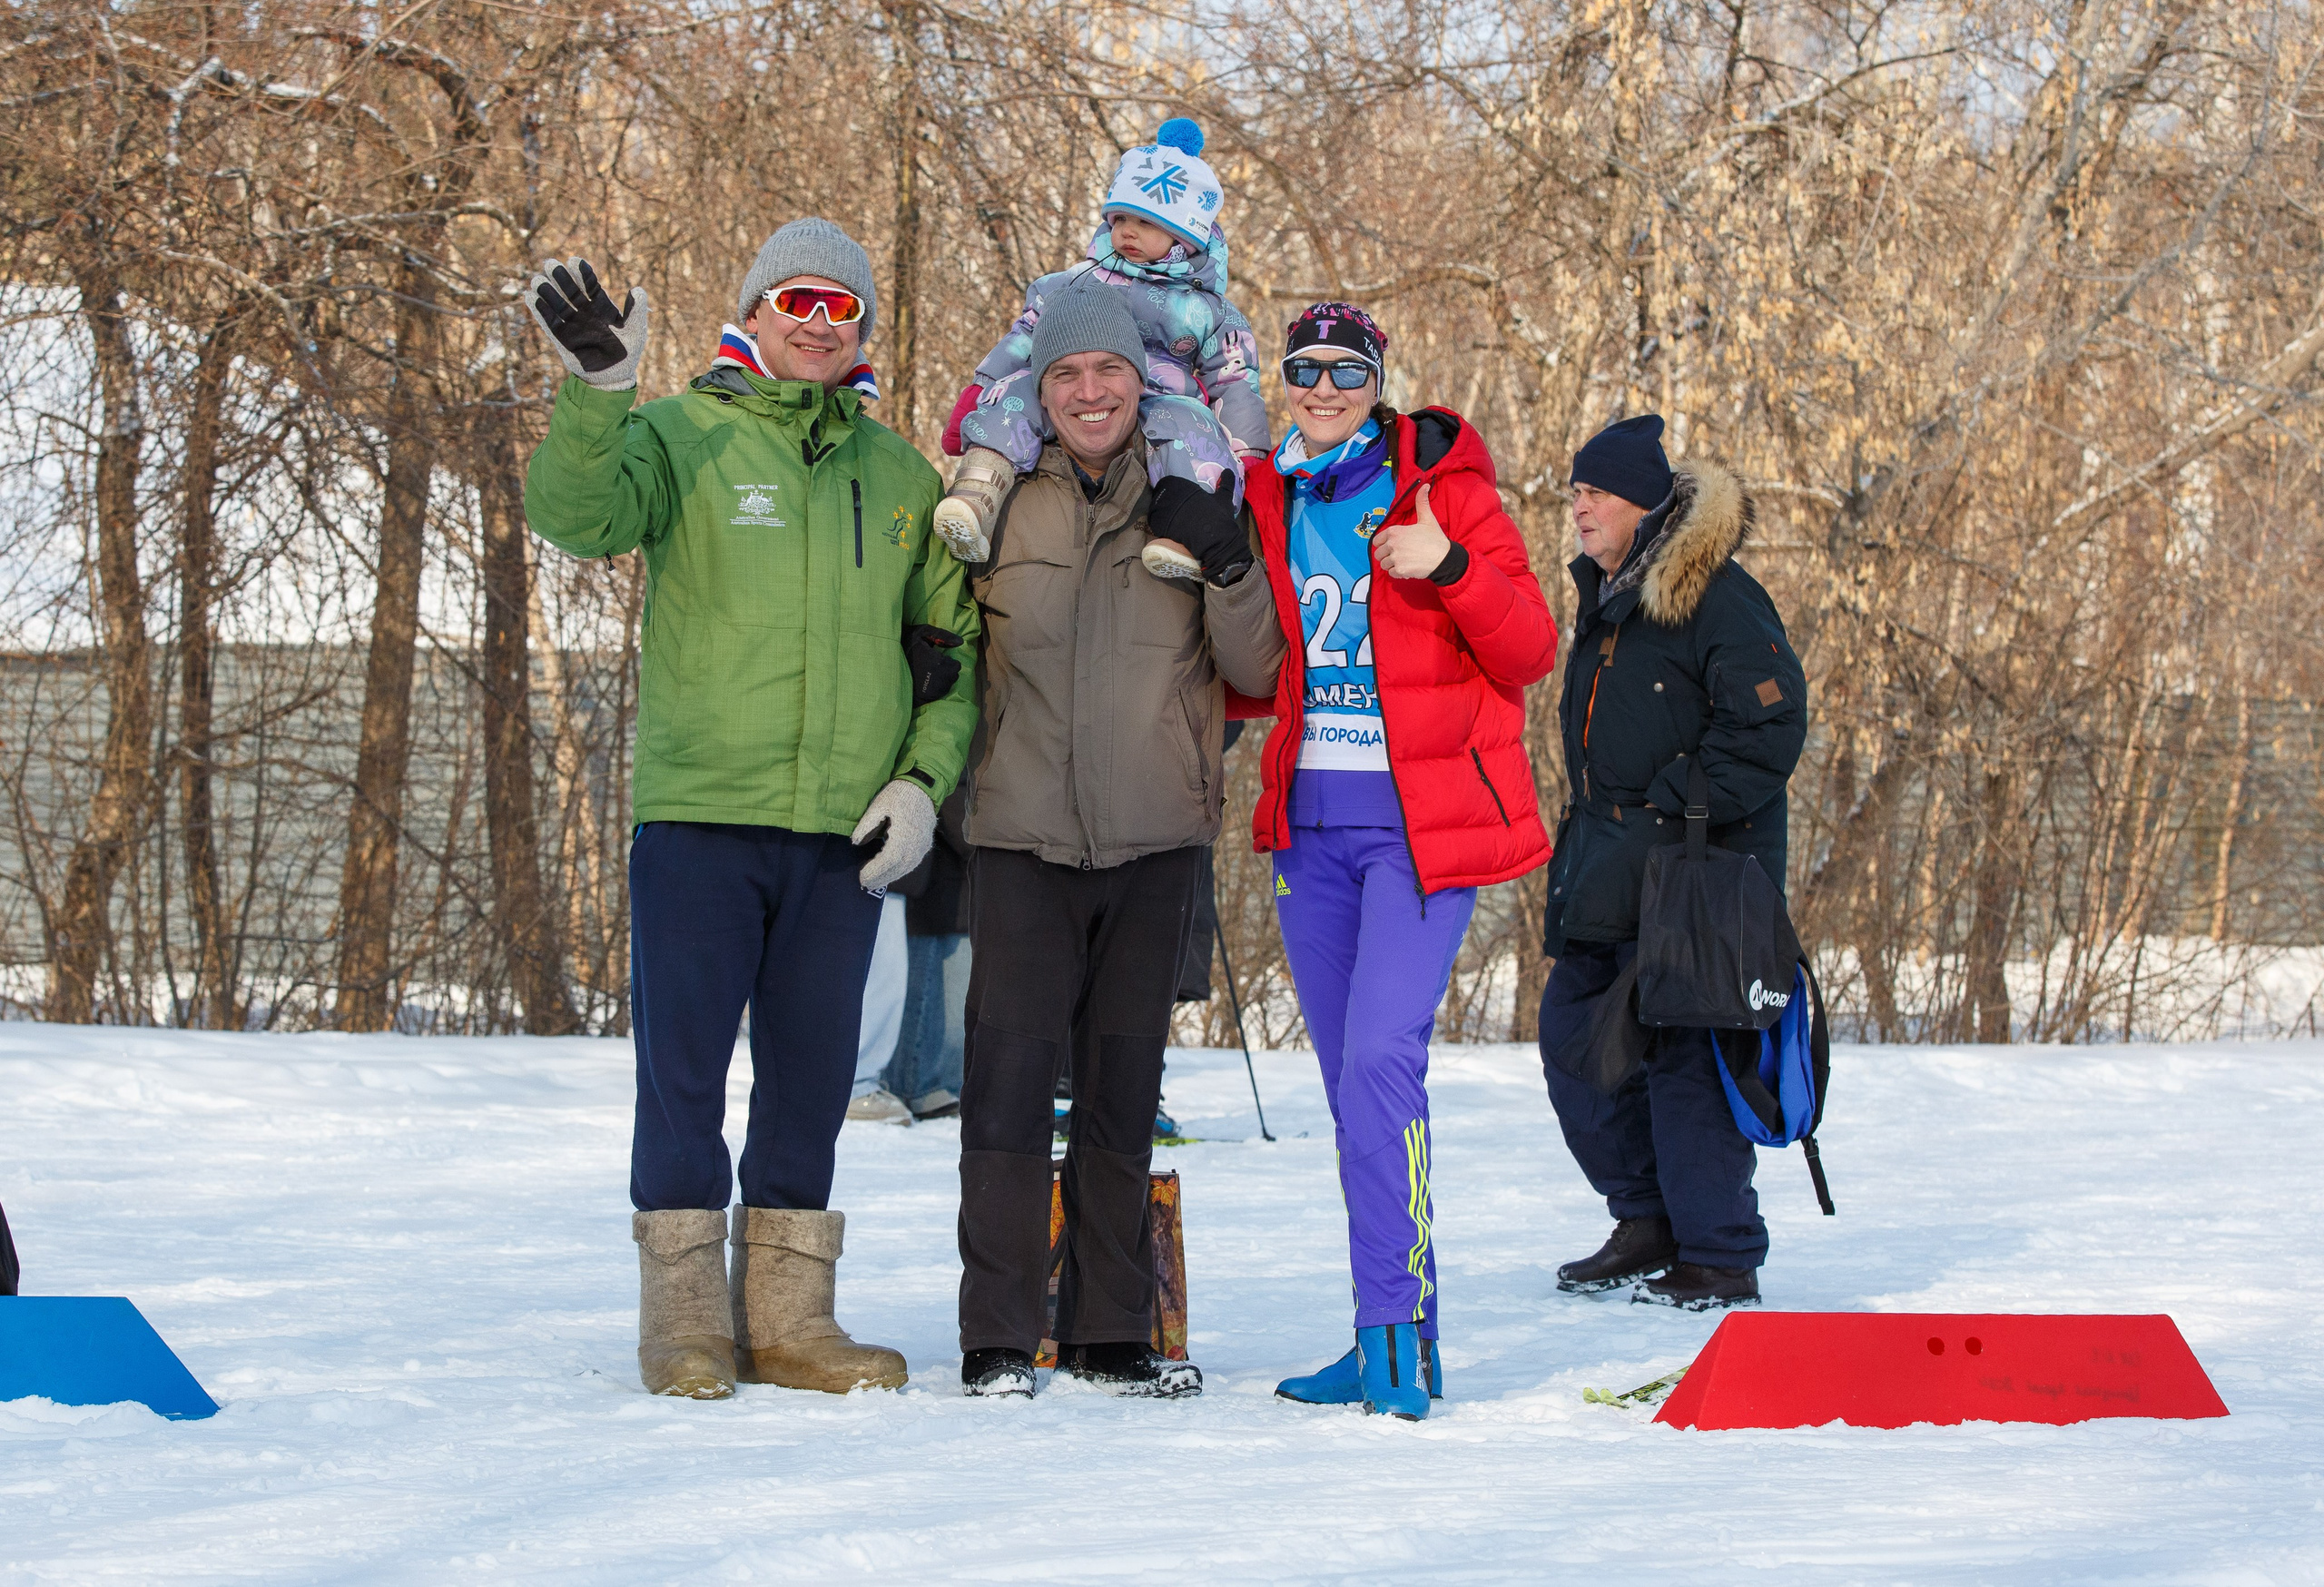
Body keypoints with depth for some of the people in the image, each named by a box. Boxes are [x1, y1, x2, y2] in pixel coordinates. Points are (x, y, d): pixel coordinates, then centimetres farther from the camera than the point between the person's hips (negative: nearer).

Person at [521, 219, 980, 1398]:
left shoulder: (899, 473, 13)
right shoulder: (681, 436, 1)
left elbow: (953, 643, 18)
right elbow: (578, 515, -18)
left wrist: (924, 777, 4)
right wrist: (595, 391, -35)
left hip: (845, 830, 4)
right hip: (698, 813, -4)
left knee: (811, 1077, 9)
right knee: (684, 1068, -2)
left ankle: (787, 1314, 16)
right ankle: (686, 1318, 5)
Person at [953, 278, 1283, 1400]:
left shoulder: (1191, 507, 6)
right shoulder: (999, 508, 5)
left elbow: (1255, 673, 3)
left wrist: (1228, 569, -13)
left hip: (1154, 842, 1)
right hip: (1023, 840, -1)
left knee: (1123, 1086, 8)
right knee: (1013, 1075, -7)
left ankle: (1110, 1331, 15)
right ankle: (999, 1337, -2)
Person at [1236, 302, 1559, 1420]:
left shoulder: (1444, 487, -2)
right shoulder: (1268, 502, 11)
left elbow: (1530, 653, -6)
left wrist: (1451, 568, -21)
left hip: (1423, 824, -5)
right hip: (1312, 825, 6)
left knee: (1381, 1057, -19)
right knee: (1353, 1081, 8)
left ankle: (1395, 1329, -17)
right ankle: (1397, 1340, 14)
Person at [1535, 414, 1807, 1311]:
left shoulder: (1716, 597, -13)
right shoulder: (1603, 599, 15)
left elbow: (1770, 724, -18)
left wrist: (1678, 813, -20)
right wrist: (1582, 851, 18)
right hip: (1612, 866, 9)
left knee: (1680, 1051, -8)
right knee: (1571, 1031, 9)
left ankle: (1721, 1262, 0)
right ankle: (1648, 1223, 21)